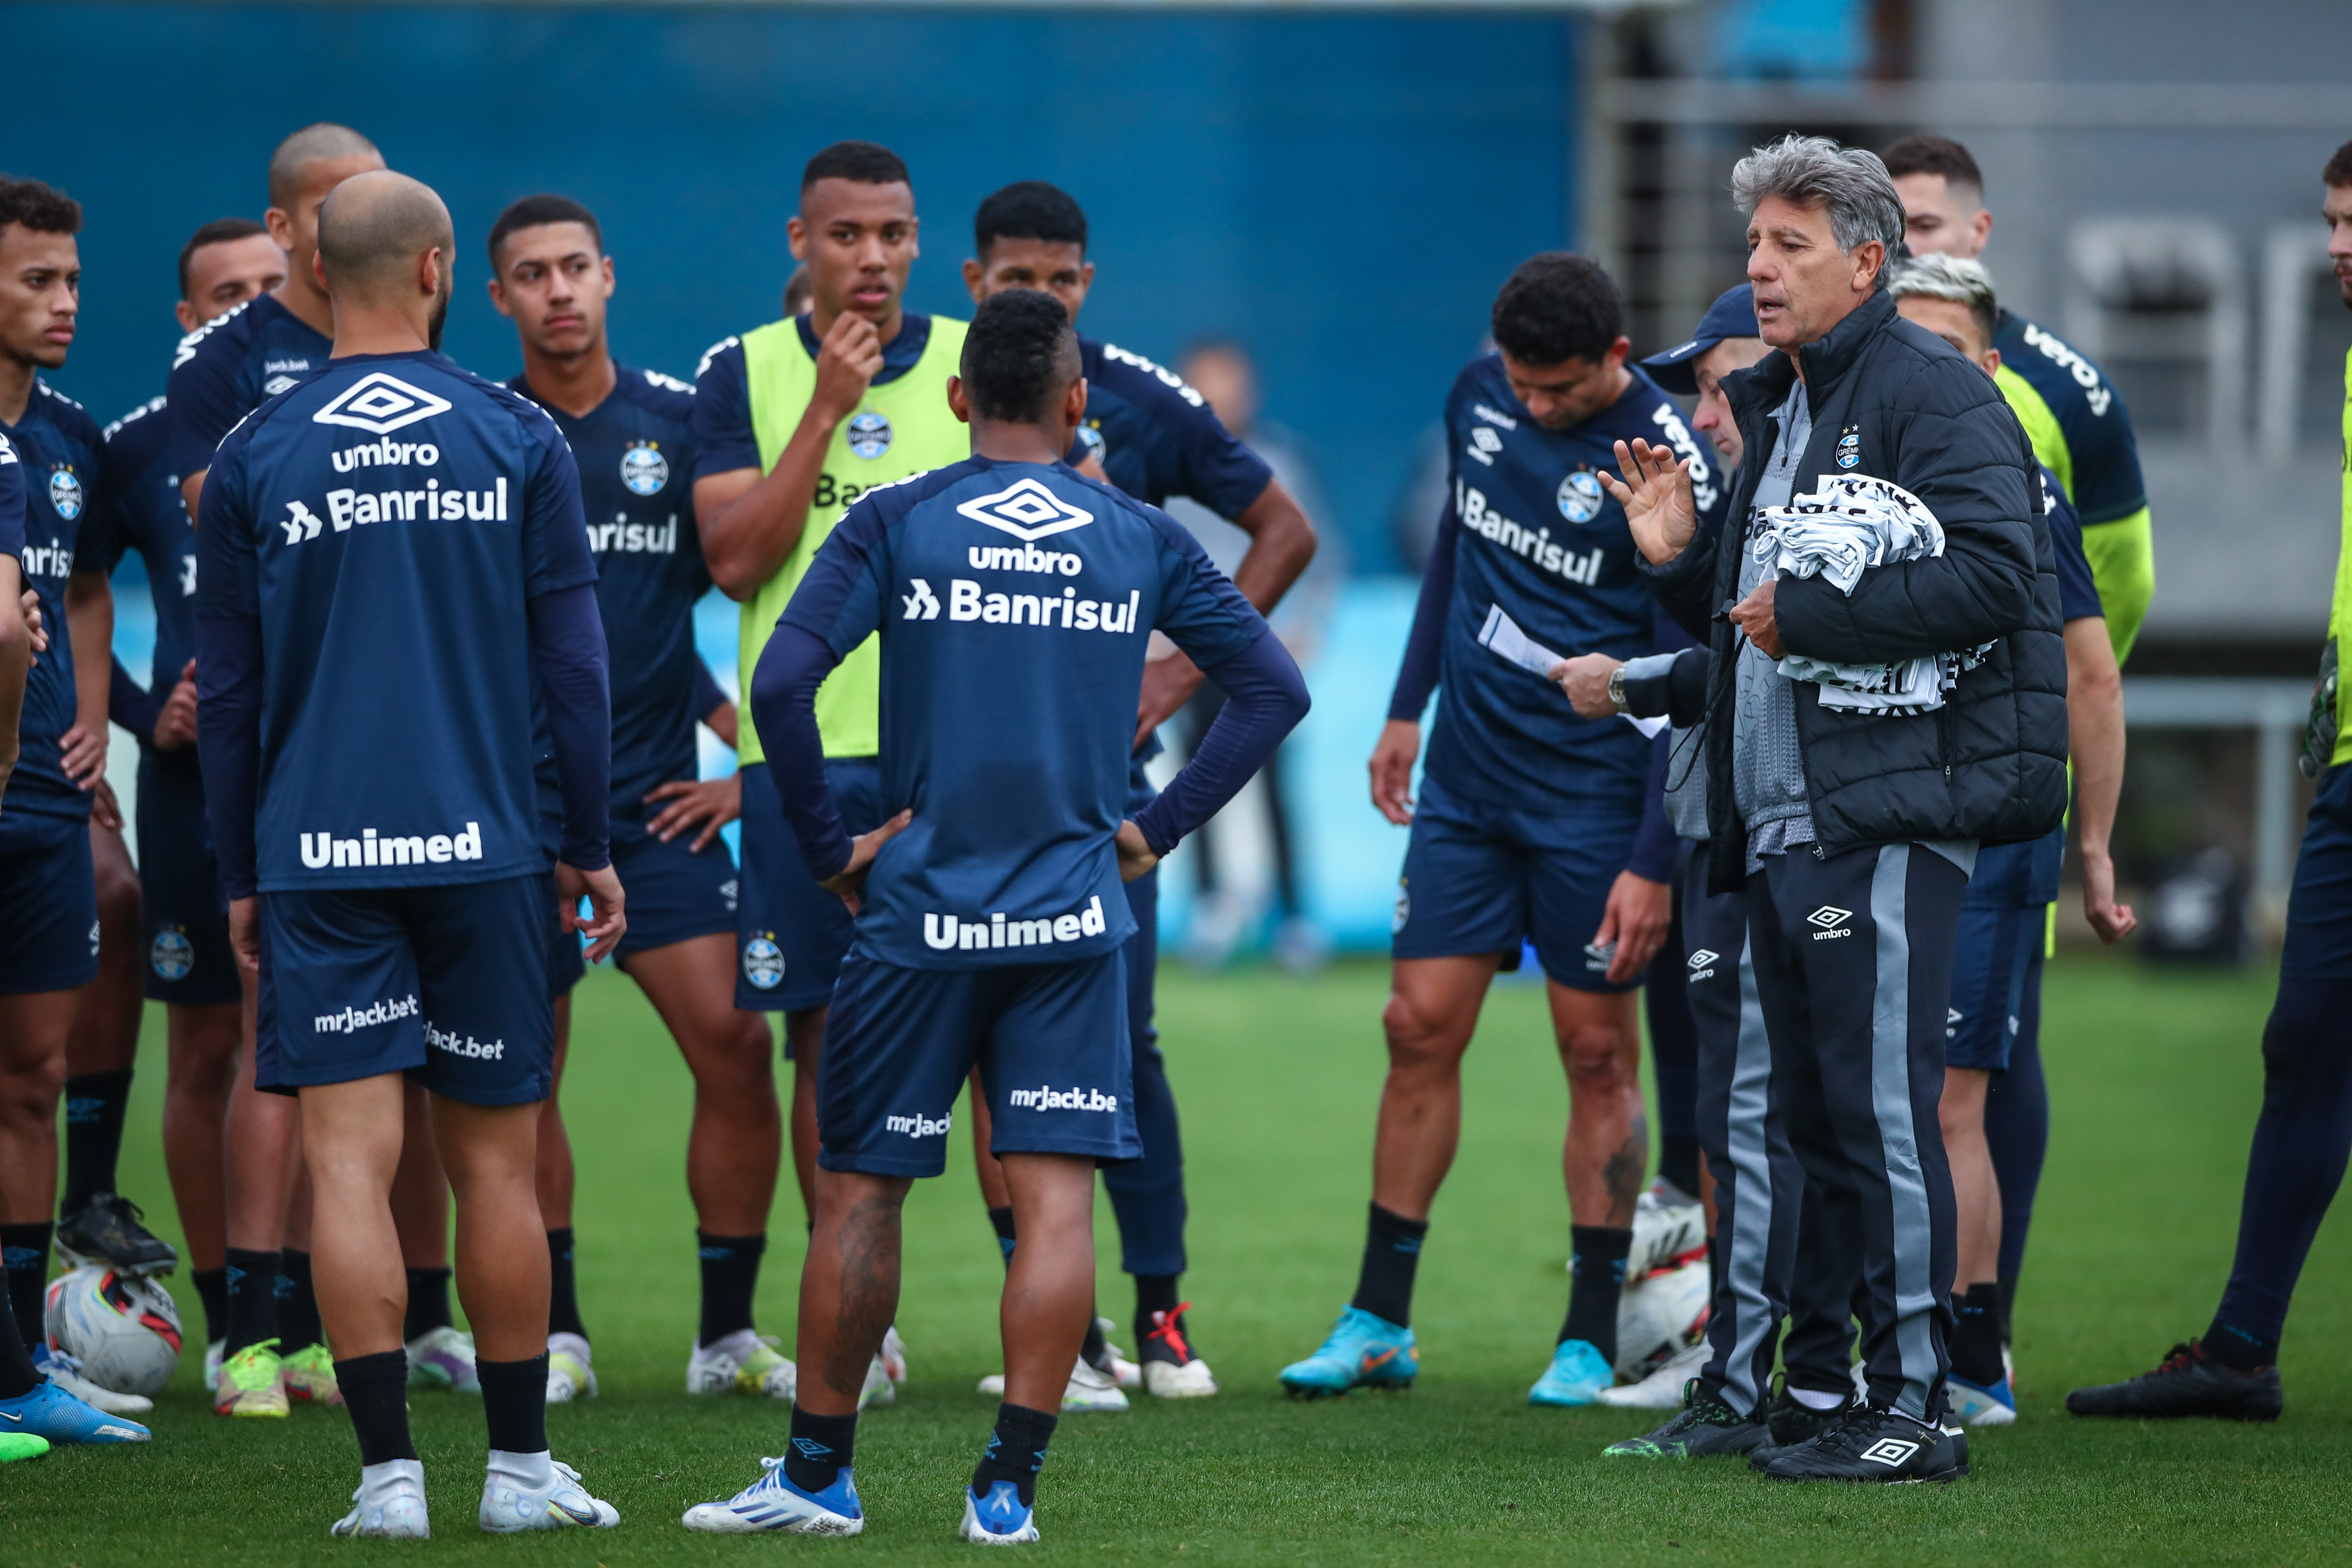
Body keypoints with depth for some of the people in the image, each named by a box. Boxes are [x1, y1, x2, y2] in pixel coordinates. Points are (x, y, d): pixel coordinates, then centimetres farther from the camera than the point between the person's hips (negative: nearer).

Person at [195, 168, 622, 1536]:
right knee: (497, 1159, 8)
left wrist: (243, 877, 13)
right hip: (483, 850, 0)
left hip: (317, 858, 0)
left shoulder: (256, 459, 2)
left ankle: (391, 1472, -8)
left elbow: (226, 691, 5)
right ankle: (521, 1467, 13)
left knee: (350, 1162, -2)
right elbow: (573, 660, 1)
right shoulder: (518, 442, 0)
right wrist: (591, 846, 9)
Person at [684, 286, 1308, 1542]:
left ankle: (818, 1473, 15)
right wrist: (1156, 826, 11)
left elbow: (780, 684, -12)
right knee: (1055, 1195, 0)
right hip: (1073, 920, 1)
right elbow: (1274, 689, 9)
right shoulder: (1141, 540, 5)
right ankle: (1008, 1487, -5)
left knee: (859, 1190, 9)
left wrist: (828, 848, -2)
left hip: (918, 916, -1)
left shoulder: (895, 524, -2)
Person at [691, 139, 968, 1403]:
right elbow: (736, 559, -6)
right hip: (804, 750, -1)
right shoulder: (743, 374, 6)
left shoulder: (973, 364, 7)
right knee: (830, 1036, 0)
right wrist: (825, 410, -11)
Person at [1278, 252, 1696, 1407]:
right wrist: (1407, 709, 19)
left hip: (1594, 793, -5)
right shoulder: (1482, 397, 2)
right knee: (1421, 1028, 3)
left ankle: (1590, 1341, 9)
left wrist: (1653, 861, -16)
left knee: (1597, 1051, 1)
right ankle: (1379, 1323, 10)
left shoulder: (1669, 466, -16)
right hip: (1467, 778, 5)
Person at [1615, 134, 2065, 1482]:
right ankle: (1855, 1392, 16)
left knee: (1882, 1113, -11)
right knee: (1818, 1121, 11)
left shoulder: (1935, 397, -7)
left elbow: (1993, 578, -20)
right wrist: (1680, 558, 9)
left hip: (1887, 820, -9)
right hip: (1779, 830, 9)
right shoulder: (1770, 408, 22)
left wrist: (1806, 612, -16)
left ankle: (1919, 1406, -8)